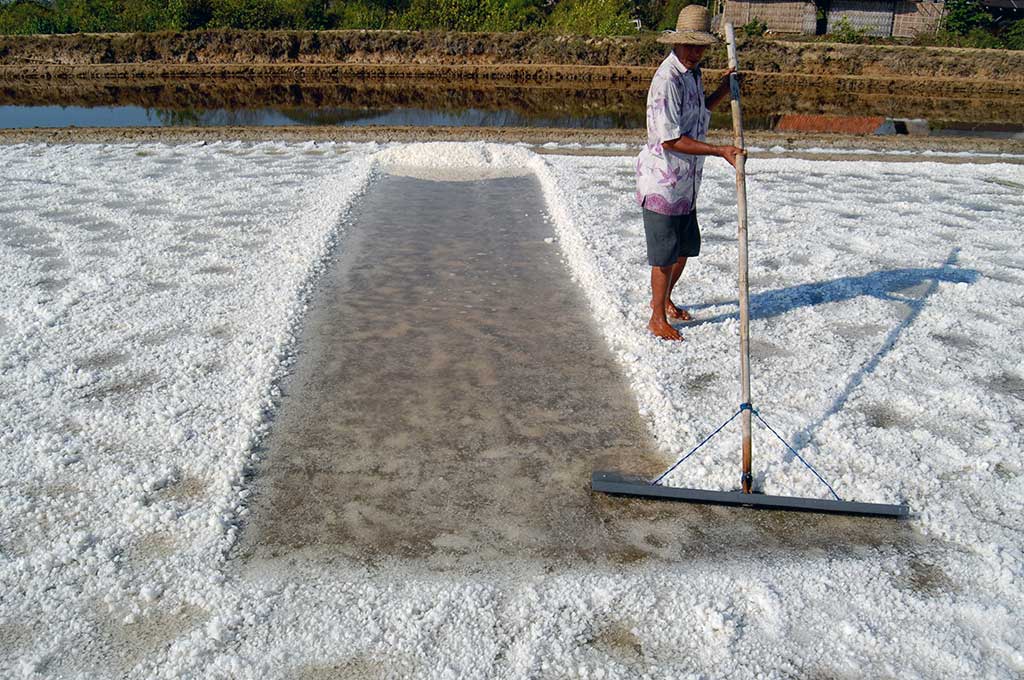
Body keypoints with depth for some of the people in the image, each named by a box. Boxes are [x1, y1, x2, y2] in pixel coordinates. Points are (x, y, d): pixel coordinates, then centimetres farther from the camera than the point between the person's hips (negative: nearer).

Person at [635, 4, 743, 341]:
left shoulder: (693, 73, 11)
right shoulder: (667, 79, -20)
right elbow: (670, 139, -25)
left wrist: (722, 92, 12)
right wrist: (720, 150, -24)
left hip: (685, 183, 9)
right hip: (663, 182, -9)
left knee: (685, 248, 19)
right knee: (665, 255, 1)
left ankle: (663, 299, 39)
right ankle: (658, 318, 16)